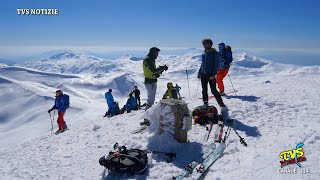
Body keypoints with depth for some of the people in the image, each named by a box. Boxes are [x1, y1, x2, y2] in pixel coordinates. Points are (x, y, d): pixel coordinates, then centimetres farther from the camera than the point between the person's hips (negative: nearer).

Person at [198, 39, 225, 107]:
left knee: (213, 90, -4)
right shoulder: (204, 54, 11)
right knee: (204, 90, 10)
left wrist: (213, 75, -18)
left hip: (211, 75, -6)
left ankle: (221, 103, 11)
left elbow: (216, 65, -10)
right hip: (203, 75, 6)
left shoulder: (215, 53, -6)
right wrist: (199, 73, 14)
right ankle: (205, 103, 21)